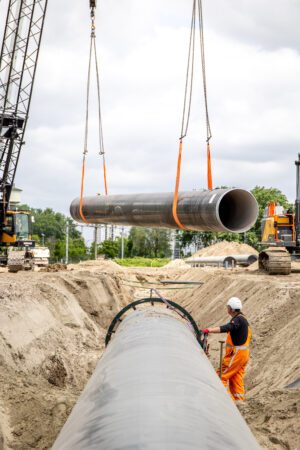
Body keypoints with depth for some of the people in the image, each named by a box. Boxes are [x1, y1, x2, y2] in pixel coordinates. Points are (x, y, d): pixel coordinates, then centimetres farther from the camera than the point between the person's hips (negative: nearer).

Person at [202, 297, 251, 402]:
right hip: (244, 354, 10)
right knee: (236, 378, 15)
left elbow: (226, 328, -38)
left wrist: (209, 330, -46)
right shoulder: (243, 318, 14)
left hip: (236, 353, -10)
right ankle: (239, 400, 18)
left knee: (222, 376, -4)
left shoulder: (238, 319, -19)